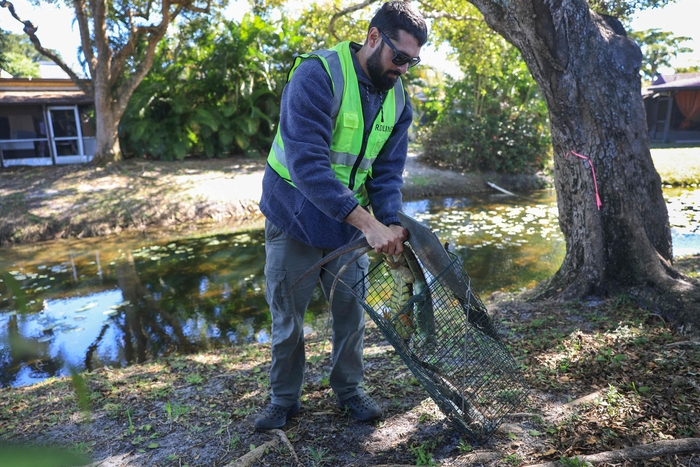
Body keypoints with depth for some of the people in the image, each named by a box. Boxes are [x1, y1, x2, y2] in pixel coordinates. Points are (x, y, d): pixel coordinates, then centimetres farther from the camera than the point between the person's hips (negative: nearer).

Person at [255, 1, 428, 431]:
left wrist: (391, 224, -20)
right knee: (287, 317, 7)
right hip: (294, 219, -4)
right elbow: (307, 163, -32)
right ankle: (284, 399, 29)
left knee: (352, 311, 10)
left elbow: (388, 172, -1)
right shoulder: (317, 75, -22)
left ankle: (350, 390, 33)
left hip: (350, 223, 5)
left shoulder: (397, 98, -1)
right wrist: (369, 222, -36)